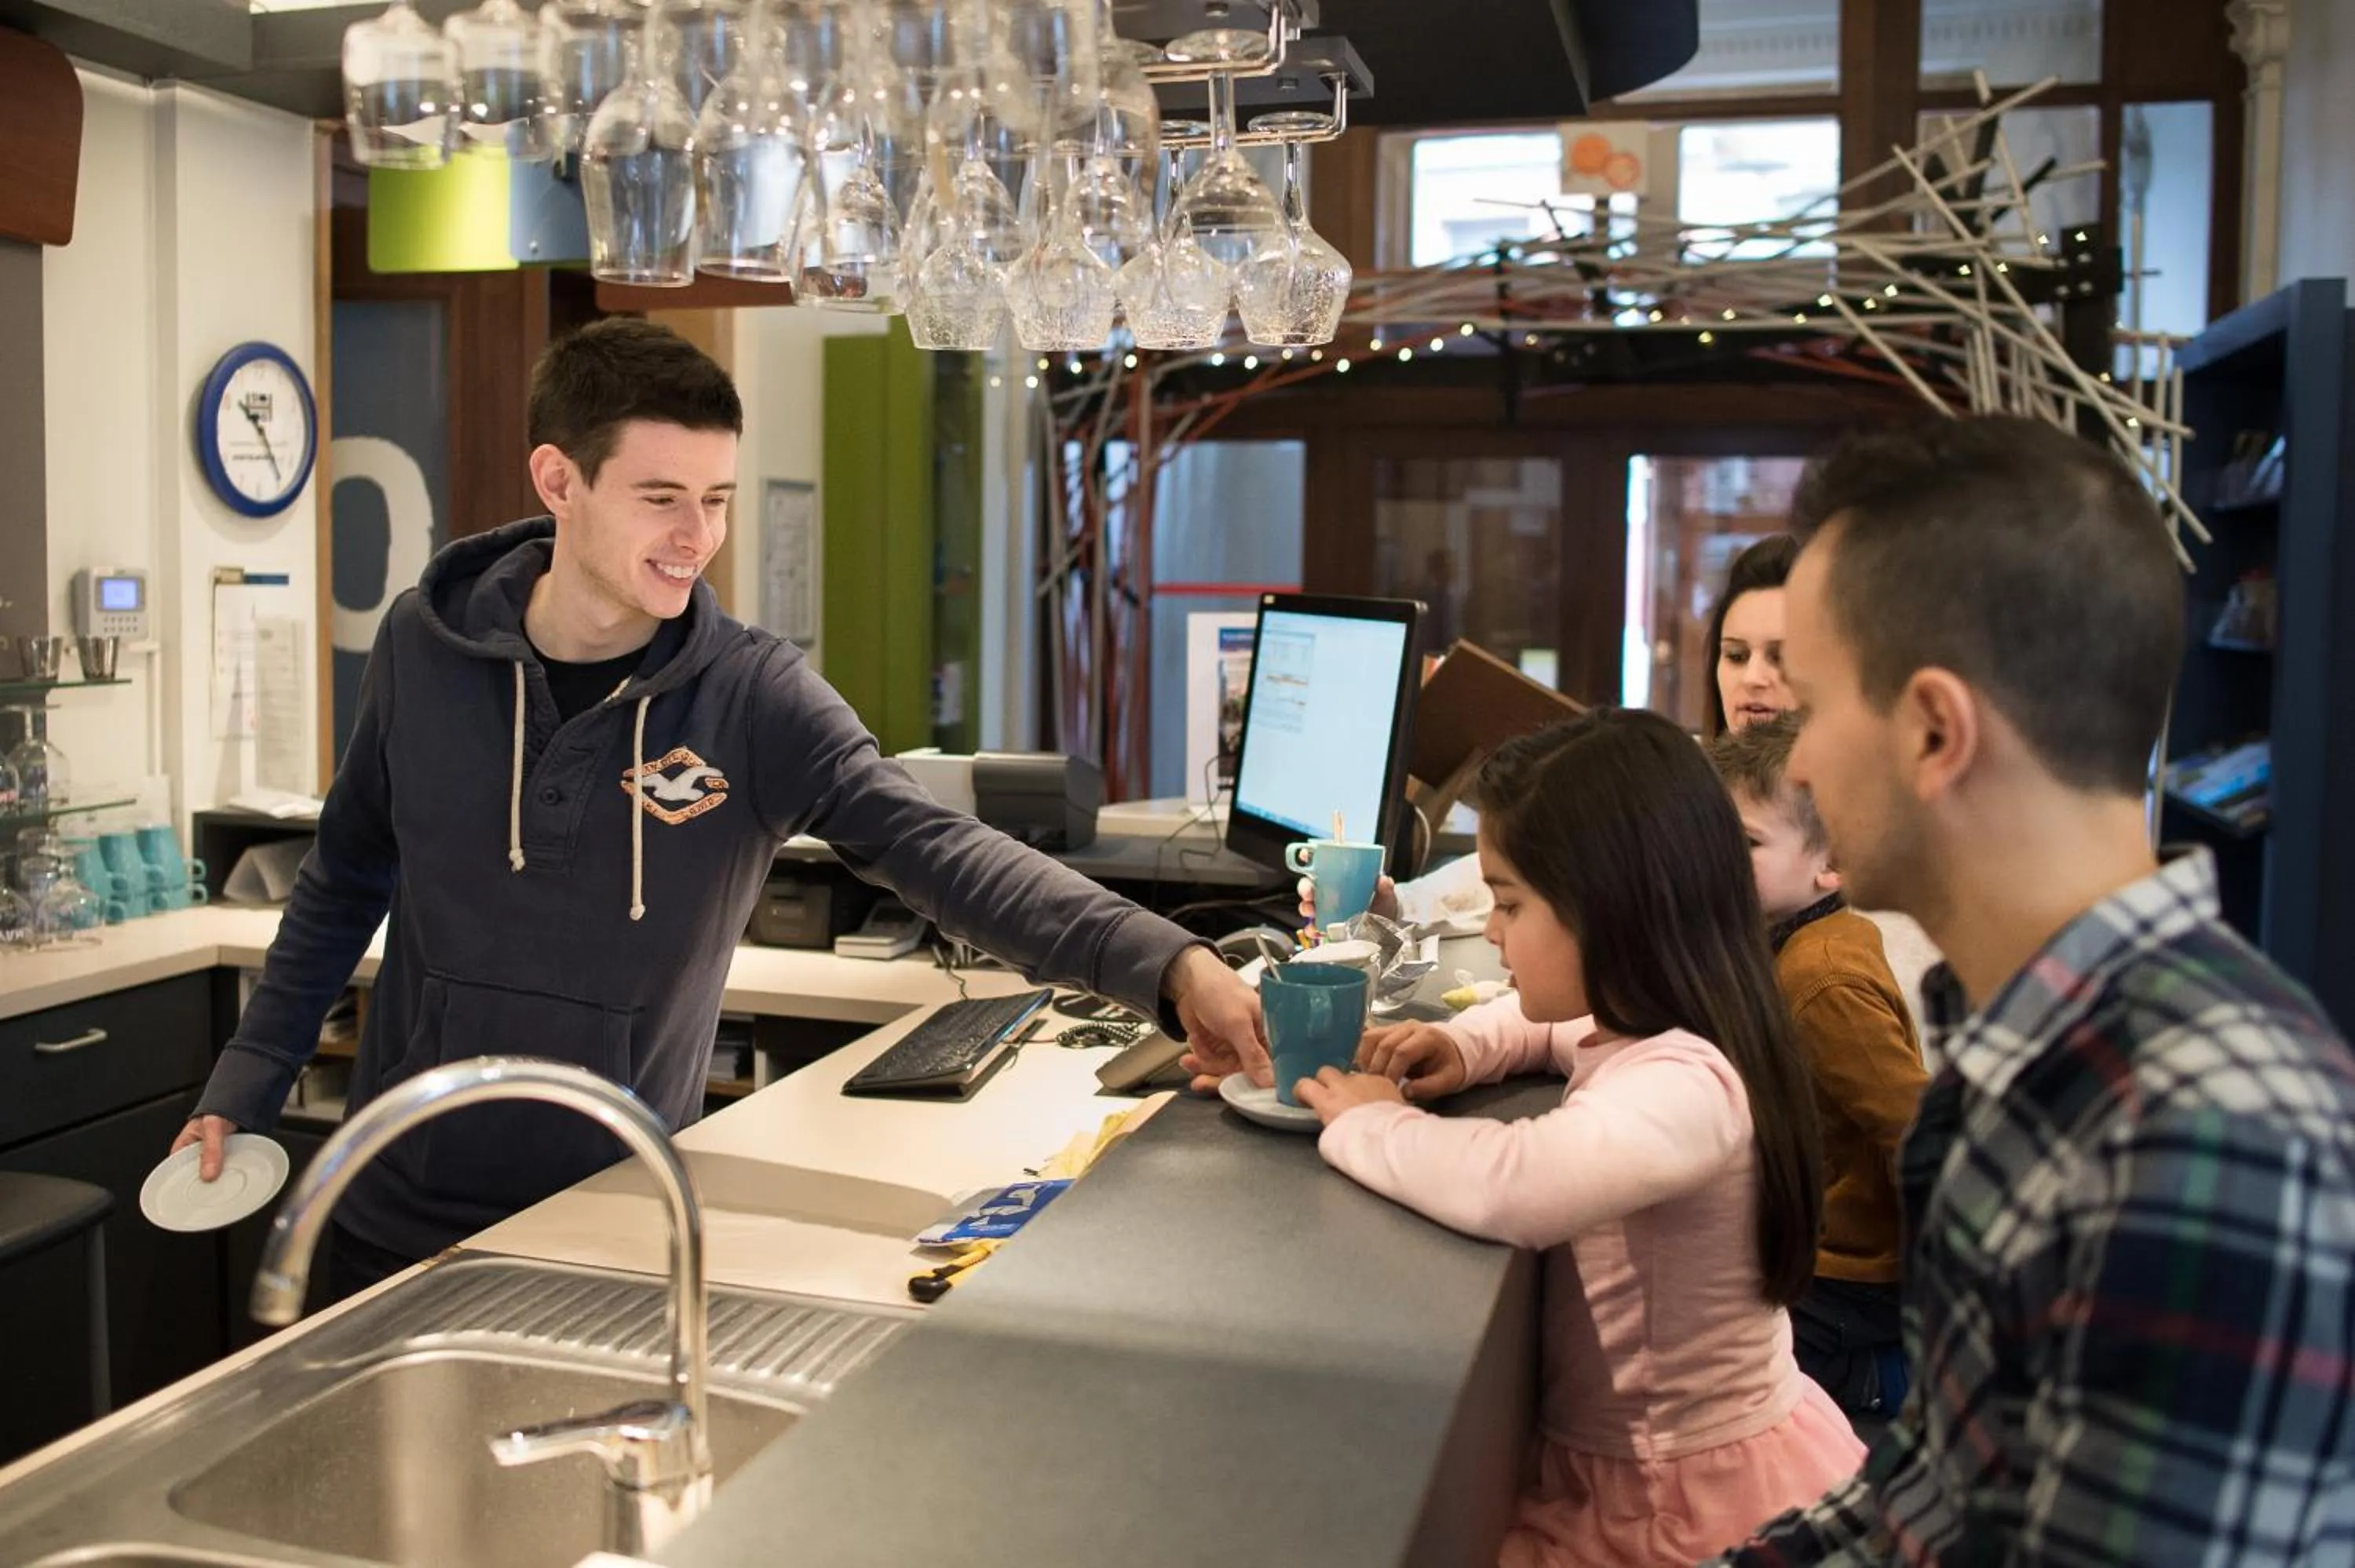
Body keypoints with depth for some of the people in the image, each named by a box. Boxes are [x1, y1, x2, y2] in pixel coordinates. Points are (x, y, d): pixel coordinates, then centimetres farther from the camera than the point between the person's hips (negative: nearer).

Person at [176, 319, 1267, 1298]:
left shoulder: (756, 698, -14)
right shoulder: (425, 646, -6)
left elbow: (940, 851, -26)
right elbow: (345, 882, 7)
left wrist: (1168, 965, -40)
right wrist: (244, 1085, 7)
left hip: (619, 1226, -2)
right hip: (403, 1221, 2)